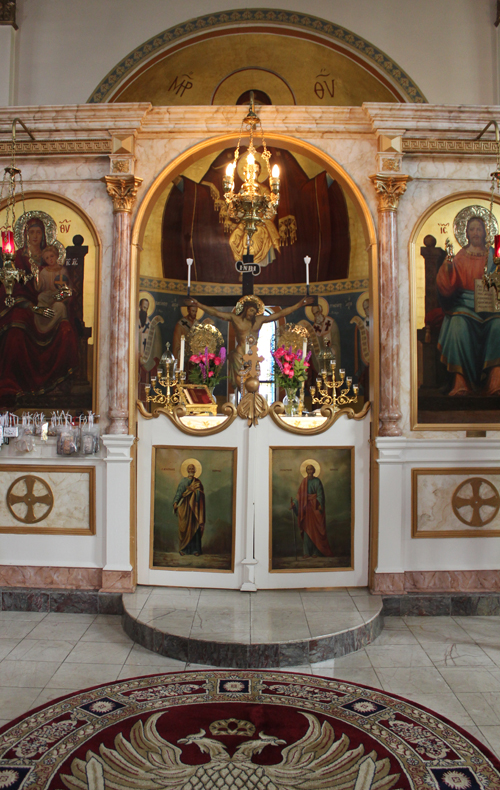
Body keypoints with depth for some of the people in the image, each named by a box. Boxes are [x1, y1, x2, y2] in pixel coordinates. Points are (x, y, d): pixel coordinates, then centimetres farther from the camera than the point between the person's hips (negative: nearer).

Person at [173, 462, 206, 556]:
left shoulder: (198, 482, 11)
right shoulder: (183, 481, 9)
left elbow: (200, 494, 3)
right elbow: (179, 492, -2)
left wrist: (193, 490, -14)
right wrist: (175, 502, -15)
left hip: (194, 506, 0)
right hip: (184, 506, 0)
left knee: (195, 527, -4)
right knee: (184, 526, -4)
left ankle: (195, 549, -1)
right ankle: (183, 548, 2)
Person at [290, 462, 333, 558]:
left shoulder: (317, 481, -1)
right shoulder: (304, 482, 9)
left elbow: (320, 494, -7)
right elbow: (300, 495, 8)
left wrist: (320, 505, -21)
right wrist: (294, 503, -5)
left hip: (315, 507, -3)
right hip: (306, 507, 3)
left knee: (315, 529, -3)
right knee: (306, 529, 1)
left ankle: (316, 551, 2)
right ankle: (307, 552, 4)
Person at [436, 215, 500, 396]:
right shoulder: (460, 257, 13)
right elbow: (447, 286, 1)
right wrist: (447, 267, -18)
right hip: (465, 303, -1)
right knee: (459, 326, -34)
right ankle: (462, 381, -35)